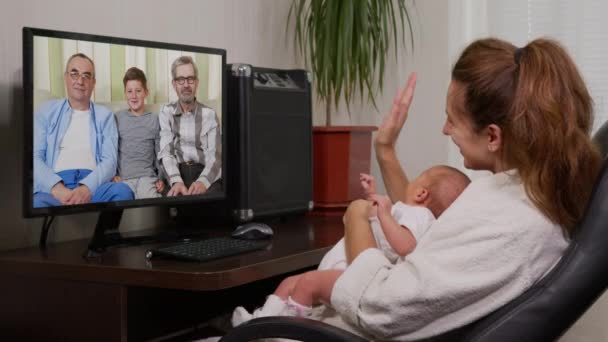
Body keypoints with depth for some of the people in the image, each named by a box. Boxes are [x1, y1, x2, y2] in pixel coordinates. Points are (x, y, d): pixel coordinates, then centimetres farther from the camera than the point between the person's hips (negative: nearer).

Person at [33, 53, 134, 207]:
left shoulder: (104, 115, 17)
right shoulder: (47, 111, 17)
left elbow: (109, 160, 4)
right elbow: (35, 157, 6)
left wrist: (87, 188, -18)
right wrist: (57, 188, -15)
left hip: (93, 184, 2)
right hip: (54, 185, -1)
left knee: (122, 190, -33)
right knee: (37, 203, -38)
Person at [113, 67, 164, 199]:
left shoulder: (154, 119, 11)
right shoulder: (118, 118, 11)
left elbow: (160, 153, 11)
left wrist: (162, 178, -1)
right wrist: (113, 174, -4)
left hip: (147, 176, 0)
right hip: (123, 178, 0)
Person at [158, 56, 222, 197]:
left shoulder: (209, 114, 8)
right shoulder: (166, 112, 11)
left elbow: (214, 156, -2)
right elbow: (166, 151, -1)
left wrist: (203, 181, -25)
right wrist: (176, 181, -22)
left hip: (205, 174, 0)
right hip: (177, 174, 0)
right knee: (174, 196, -32)